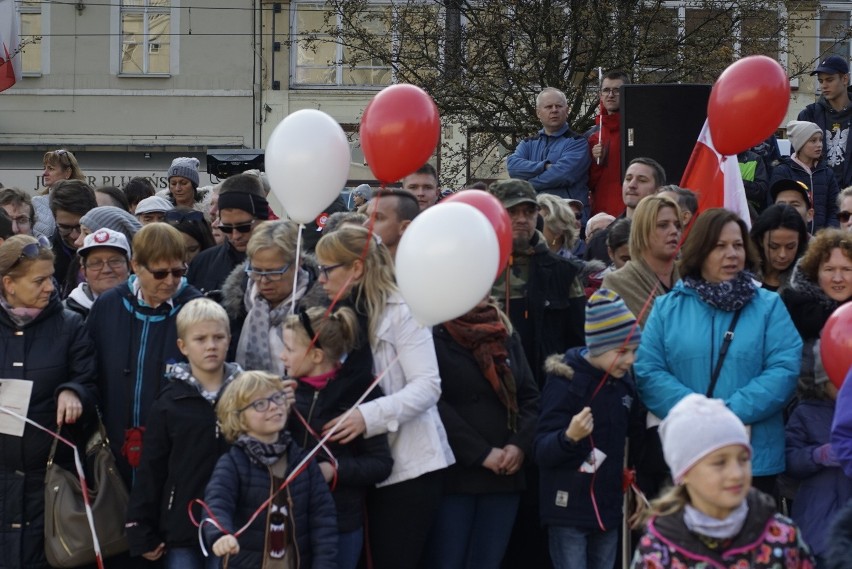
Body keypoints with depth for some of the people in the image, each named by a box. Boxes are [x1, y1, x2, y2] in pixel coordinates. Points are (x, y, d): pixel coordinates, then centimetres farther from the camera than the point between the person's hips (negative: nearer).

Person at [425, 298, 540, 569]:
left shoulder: (507, 335, 14)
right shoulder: (435, 335, -5)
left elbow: (530, 396, 12)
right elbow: (435, 404, -13)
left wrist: (521, 444, -6)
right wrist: (481, 454, -15)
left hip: (506, 472, 5)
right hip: (453, 473, -5)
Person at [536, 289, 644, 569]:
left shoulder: (623, 383, 6)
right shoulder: (565, 382, -13)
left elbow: (635, 436, 22)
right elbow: (542, 452, -19)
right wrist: (569, 437, -36)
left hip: (608, 508, 6)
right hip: (570, 511, -6)